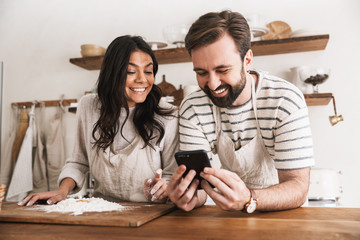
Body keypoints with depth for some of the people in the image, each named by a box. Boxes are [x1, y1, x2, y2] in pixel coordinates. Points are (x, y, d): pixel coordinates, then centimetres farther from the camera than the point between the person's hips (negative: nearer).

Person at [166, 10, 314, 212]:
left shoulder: (286, 101, -19)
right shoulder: (192, 109, -11)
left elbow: (298, 187, -20)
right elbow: (196, 181, -13)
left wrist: (248, 200, -38)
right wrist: (191, 196, -35)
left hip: (283, 214, -1)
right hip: (231, 218, 2)